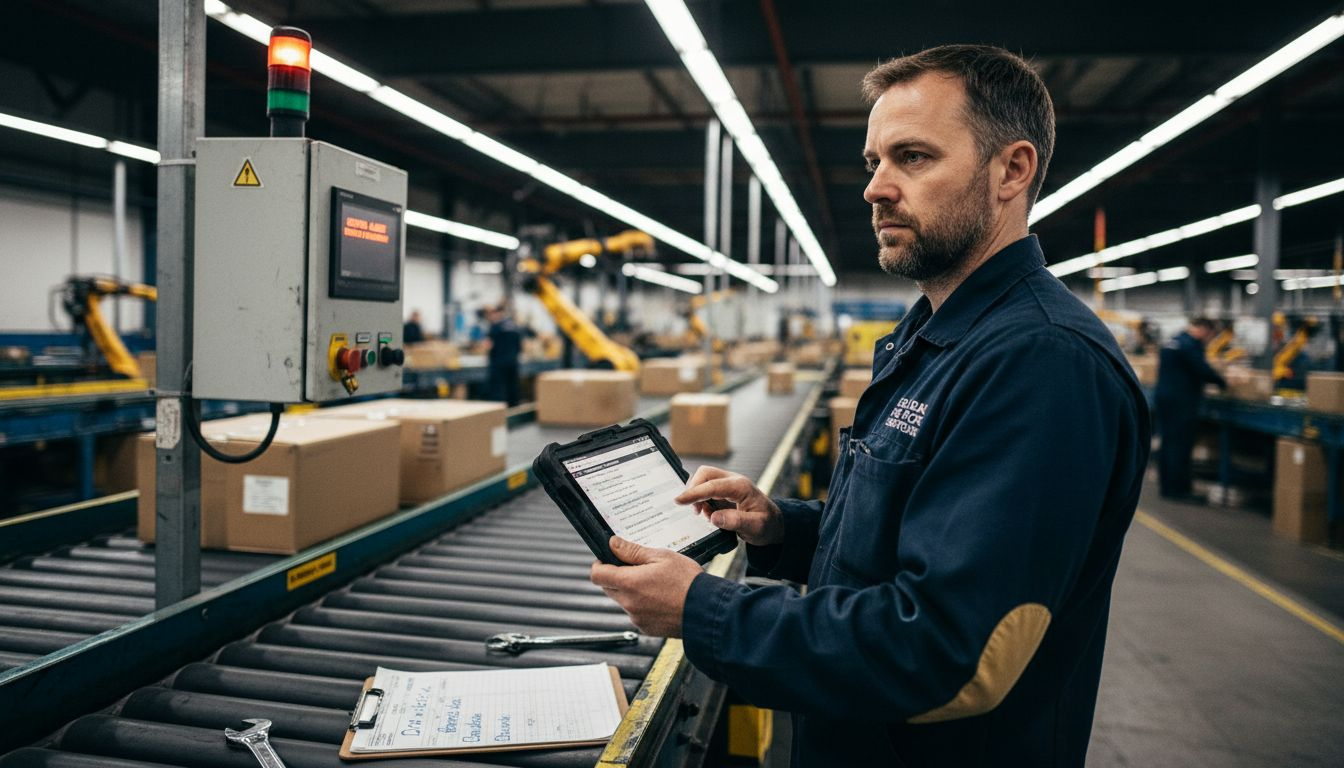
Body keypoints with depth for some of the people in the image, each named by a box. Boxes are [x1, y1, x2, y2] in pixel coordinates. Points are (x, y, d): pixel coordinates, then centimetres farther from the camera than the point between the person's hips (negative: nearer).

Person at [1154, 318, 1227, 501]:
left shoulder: (1172, 342, 16)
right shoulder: (1191, 344, -13)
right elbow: (1202, 369, -20)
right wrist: (1221, 382, -4)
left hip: (1163, 397, 9)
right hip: (1181, 402, -9)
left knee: (1167, 443, 12)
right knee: (1181, 445, -5)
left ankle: (1166, 486, 16)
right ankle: (1180, 489, -3)